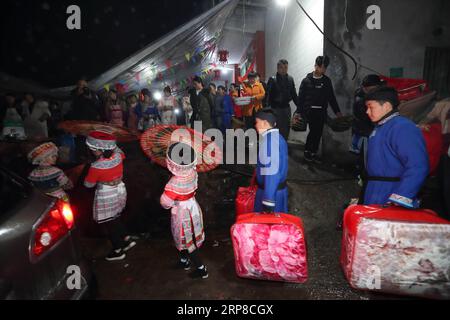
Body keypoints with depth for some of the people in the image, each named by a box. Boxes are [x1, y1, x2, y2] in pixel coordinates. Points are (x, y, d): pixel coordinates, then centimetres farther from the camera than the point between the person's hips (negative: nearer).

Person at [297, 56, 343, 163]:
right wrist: (299, 112, -6)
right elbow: (300, 97, -1)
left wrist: (337, 111, 10)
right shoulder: (307, 80, 0)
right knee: (313, 130, -14)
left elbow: (331, 97, 14)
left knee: (318, 133, 5)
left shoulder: (327, 81, 11)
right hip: (310, 110, -4)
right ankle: (307, 151, 4)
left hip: (322, 112, 4)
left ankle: (313, 153, 18)